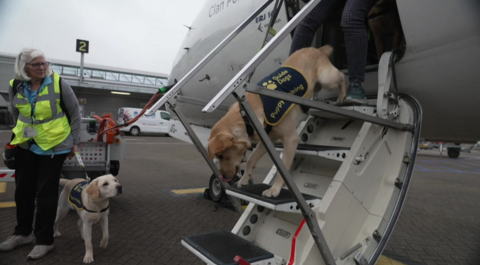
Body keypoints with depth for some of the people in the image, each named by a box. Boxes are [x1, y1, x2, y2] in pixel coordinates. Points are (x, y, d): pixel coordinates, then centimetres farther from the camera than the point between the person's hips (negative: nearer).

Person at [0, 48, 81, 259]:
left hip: (54, 145, -5)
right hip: (25, 145, 5)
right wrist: (21, 133, 17)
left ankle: (44, 240, 15)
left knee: (46, 192, 1)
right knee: (23, 189, 14)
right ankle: (23, 233, 34)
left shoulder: (58, 84, -12)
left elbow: (75, 113, -5)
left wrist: (74, 142, -4)